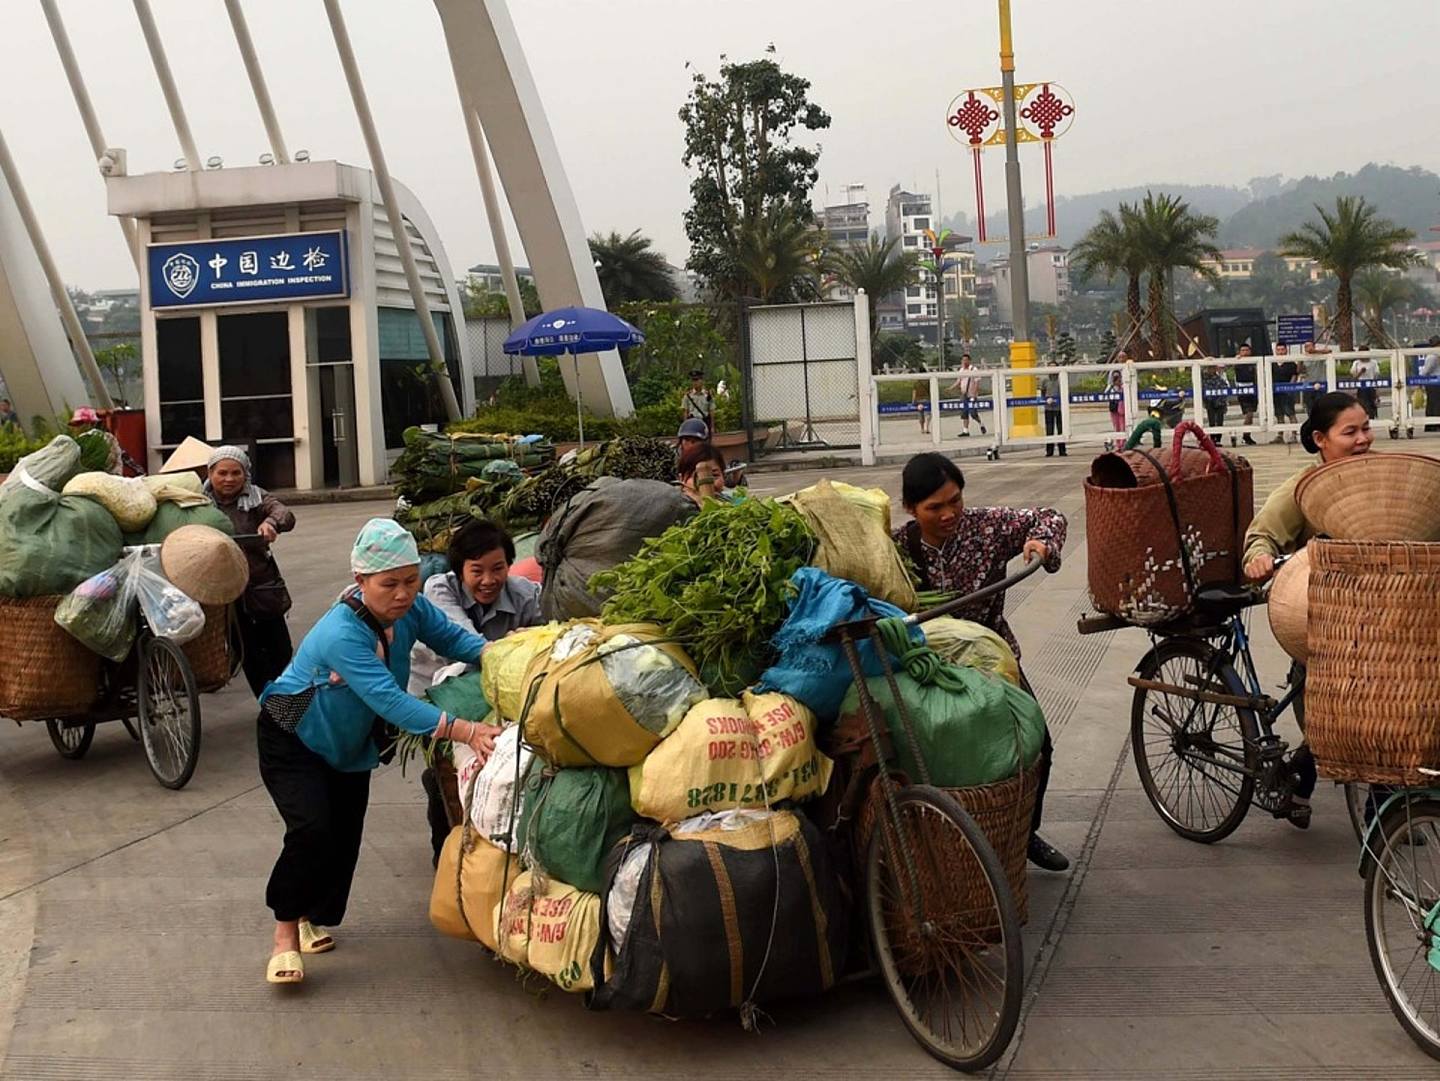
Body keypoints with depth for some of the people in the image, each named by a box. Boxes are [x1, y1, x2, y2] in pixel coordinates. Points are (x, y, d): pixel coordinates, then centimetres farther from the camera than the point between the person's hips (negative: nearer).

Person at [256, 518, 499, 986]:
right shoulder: (341, 635, -39)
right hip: (292, 741, -7)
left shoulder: (411, 610, -18)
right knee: (313, 830, -23)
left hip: (351, 744, 7)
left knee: (345, 837, 8)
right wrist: (464, 732, -53)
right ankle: (286, 932, -5)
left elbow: (452, 637, -6)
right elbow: (391, 701, -46)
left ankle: (314, 917, 32)